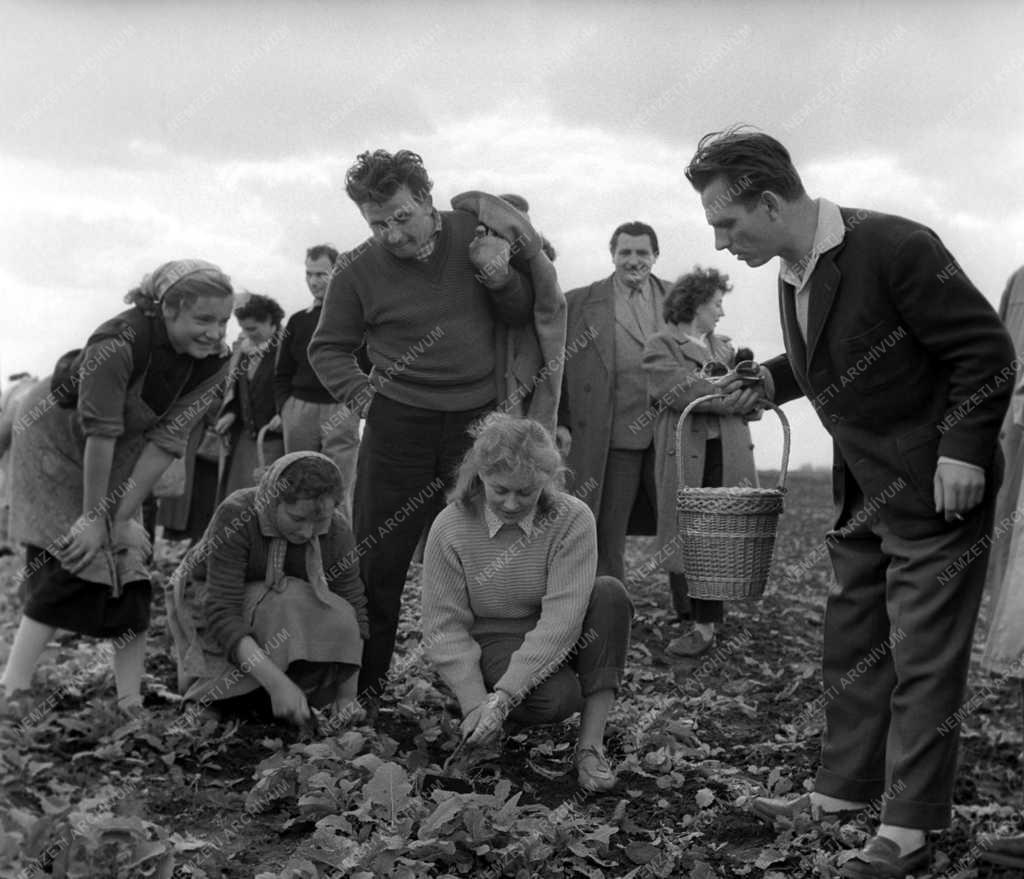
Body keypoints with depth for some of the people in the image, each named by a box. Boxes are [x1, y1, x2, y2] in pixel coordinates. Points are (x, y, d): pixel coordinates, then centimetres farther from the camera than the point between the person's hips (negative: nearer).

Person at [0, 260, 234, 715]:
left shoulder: (213, 361, -19)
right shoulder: (120, 343, -36)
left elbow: (166, 443, -20)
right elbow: (99, 434, -30)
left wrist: (114, 520, -20)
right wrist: (94, 516, -23)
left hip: (117, 456, 5)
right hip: (57, 435, -5)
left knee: (125, 560, 0)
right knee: (65, 563, -12)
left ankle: (131, 704, 3)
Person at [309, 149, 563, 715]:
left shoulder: (473, 231, -2)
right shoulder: (358, 271, -6)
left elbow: (523, 317, 7)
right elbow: (327, 349, 7)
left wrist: (499, 277, -13)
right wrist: (360, 393, -7)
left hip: (479, 422, 2)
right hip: (400, 424, -1)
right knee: (378, 561, 1)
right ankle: (361, 687, 13)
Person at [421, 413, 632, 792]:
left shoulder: (573, 520, -19)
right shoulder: (450, 529, -15)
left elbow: (561, 620, -26)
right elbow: (445, 628, -12)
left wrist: (503, 696, -33)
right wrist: (474, 704, -25)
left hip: (553, 646, 2)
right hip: (492, 642, -2)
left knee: (609, 594, -28)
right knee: (555, 698, -33)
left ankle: (591, 745, -26)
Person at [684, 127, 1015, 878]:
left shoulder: (894, 247, -21)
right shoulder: (793, 275, 4)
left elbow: (985, 349, -18)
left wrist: (964, 450, -23)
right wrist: (764, 382, 4)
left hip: (935, 491, -8)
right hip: (866, 497, 8)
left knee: (922, 658, -2)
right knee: (852, 645, 16)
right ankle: (843, 790, 29)